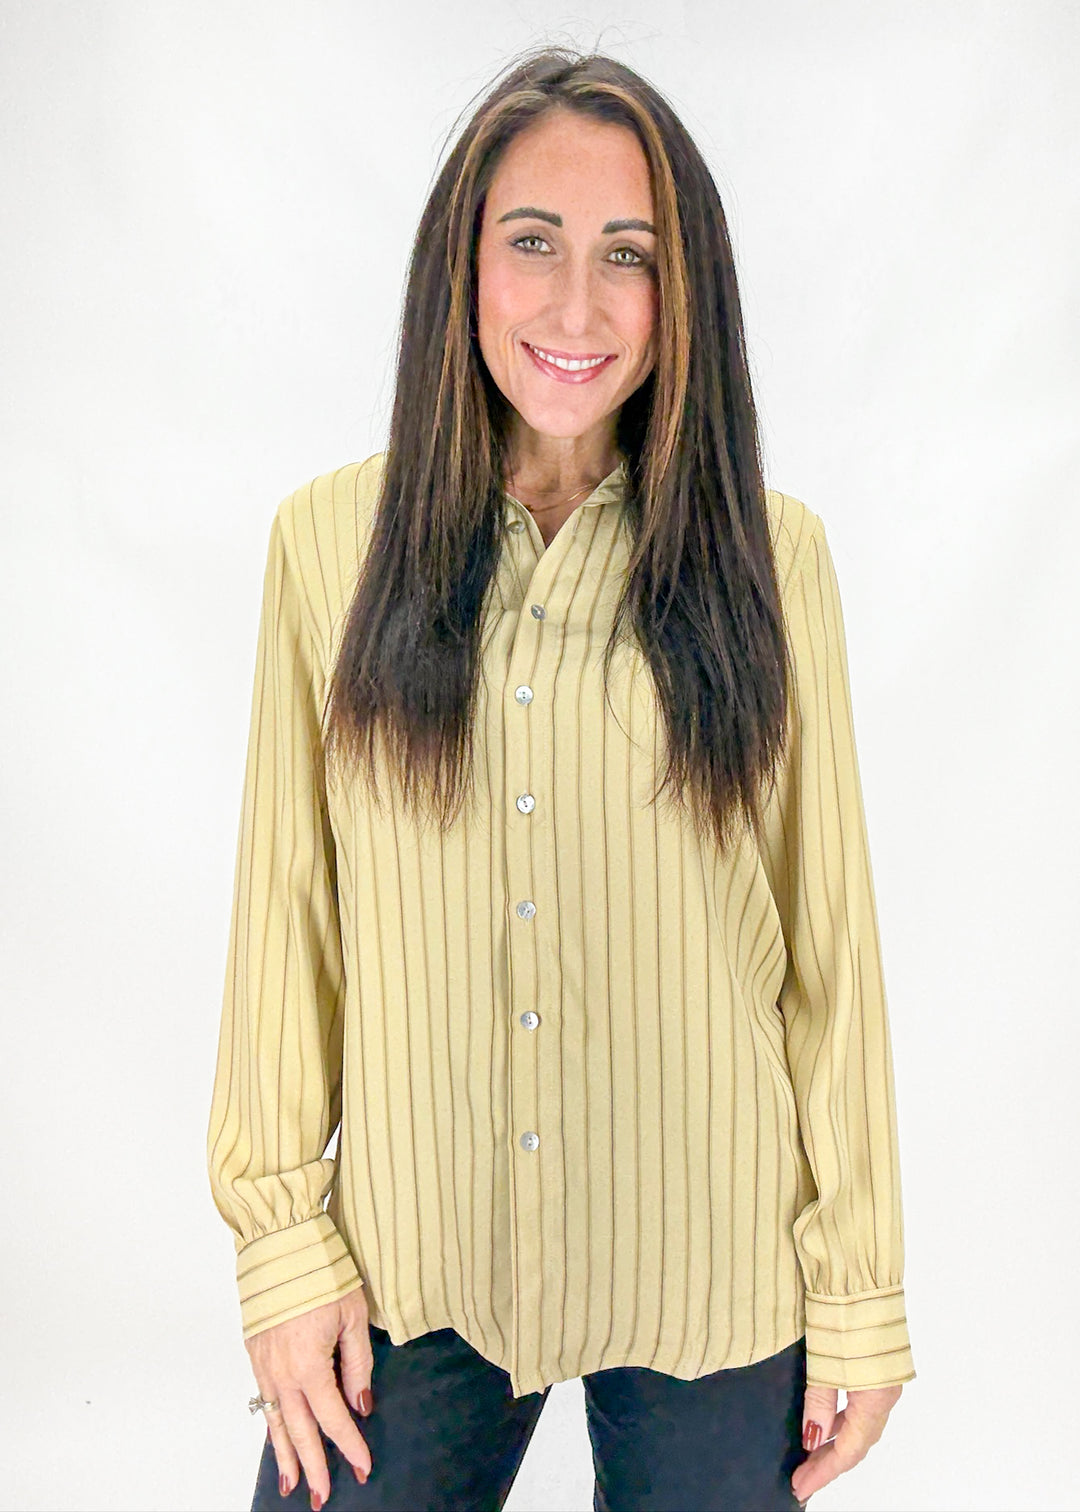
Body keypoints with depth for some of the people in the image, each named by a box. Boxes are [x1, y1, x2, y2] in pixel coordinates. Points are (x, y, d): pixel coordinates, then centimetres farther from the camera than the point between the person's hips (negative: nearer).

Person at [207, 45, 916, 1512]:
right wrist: (285, 1244, -1)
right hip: (412, 1267, 1)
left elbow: (830, 944, -3)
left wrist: (860, 1295, -1)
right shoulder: (331, 538, -3)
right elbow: (286, 913, 0)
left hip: (711, 1282, 0)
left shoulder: (770, 555, -6)